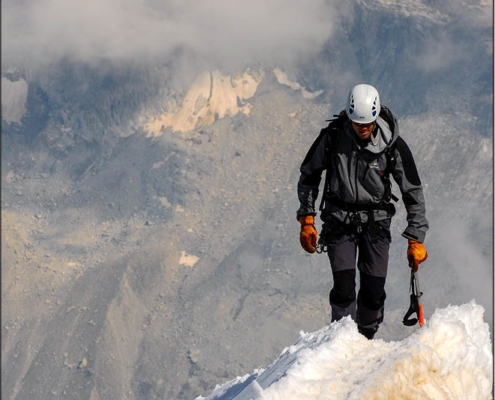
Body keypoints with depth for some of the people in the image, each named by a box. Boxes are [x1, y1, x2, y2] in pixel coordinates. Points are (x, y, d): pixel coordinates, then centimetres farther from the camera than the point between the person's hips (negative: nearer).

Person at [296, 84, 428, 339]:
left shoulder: (392, 145, -13)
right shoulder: (332, 136, -12)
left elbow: (413, 192, -4)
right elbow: (308, 176, 4)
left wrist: (416, 240, -6)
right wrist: (306, 220, 0)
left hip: (376, 221, 0)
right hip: (340, 219, 0)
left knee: (374, 289, -4)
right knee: (344, 287, -13)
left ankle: (366, 340, 18)